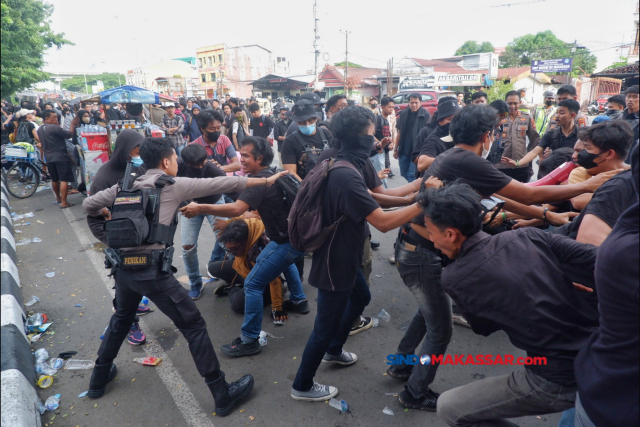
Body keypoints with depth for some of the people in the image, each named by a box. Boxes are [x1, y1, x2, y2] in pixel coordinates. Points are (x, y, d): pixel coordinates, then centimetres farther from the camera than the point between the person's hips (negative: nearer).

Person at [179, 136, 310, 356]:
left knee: (252, 284, -6)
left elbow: (236, 209, -33)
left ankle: (249, 340, 2)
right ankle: (299, 301, 50)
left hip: (288, 241, -10)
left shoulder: (259, 181, -18)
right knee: (285, 261, 40)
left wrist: (200, 209, -29)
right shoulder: (271, 174, 13)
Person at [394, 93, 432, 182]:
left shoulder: (426, 115, -7)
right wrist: (395, 149, 12)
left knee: (412, 175, -9)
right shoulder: (403, 114, 7)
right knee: (404, 174, 12)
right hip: (403, 151, 5)